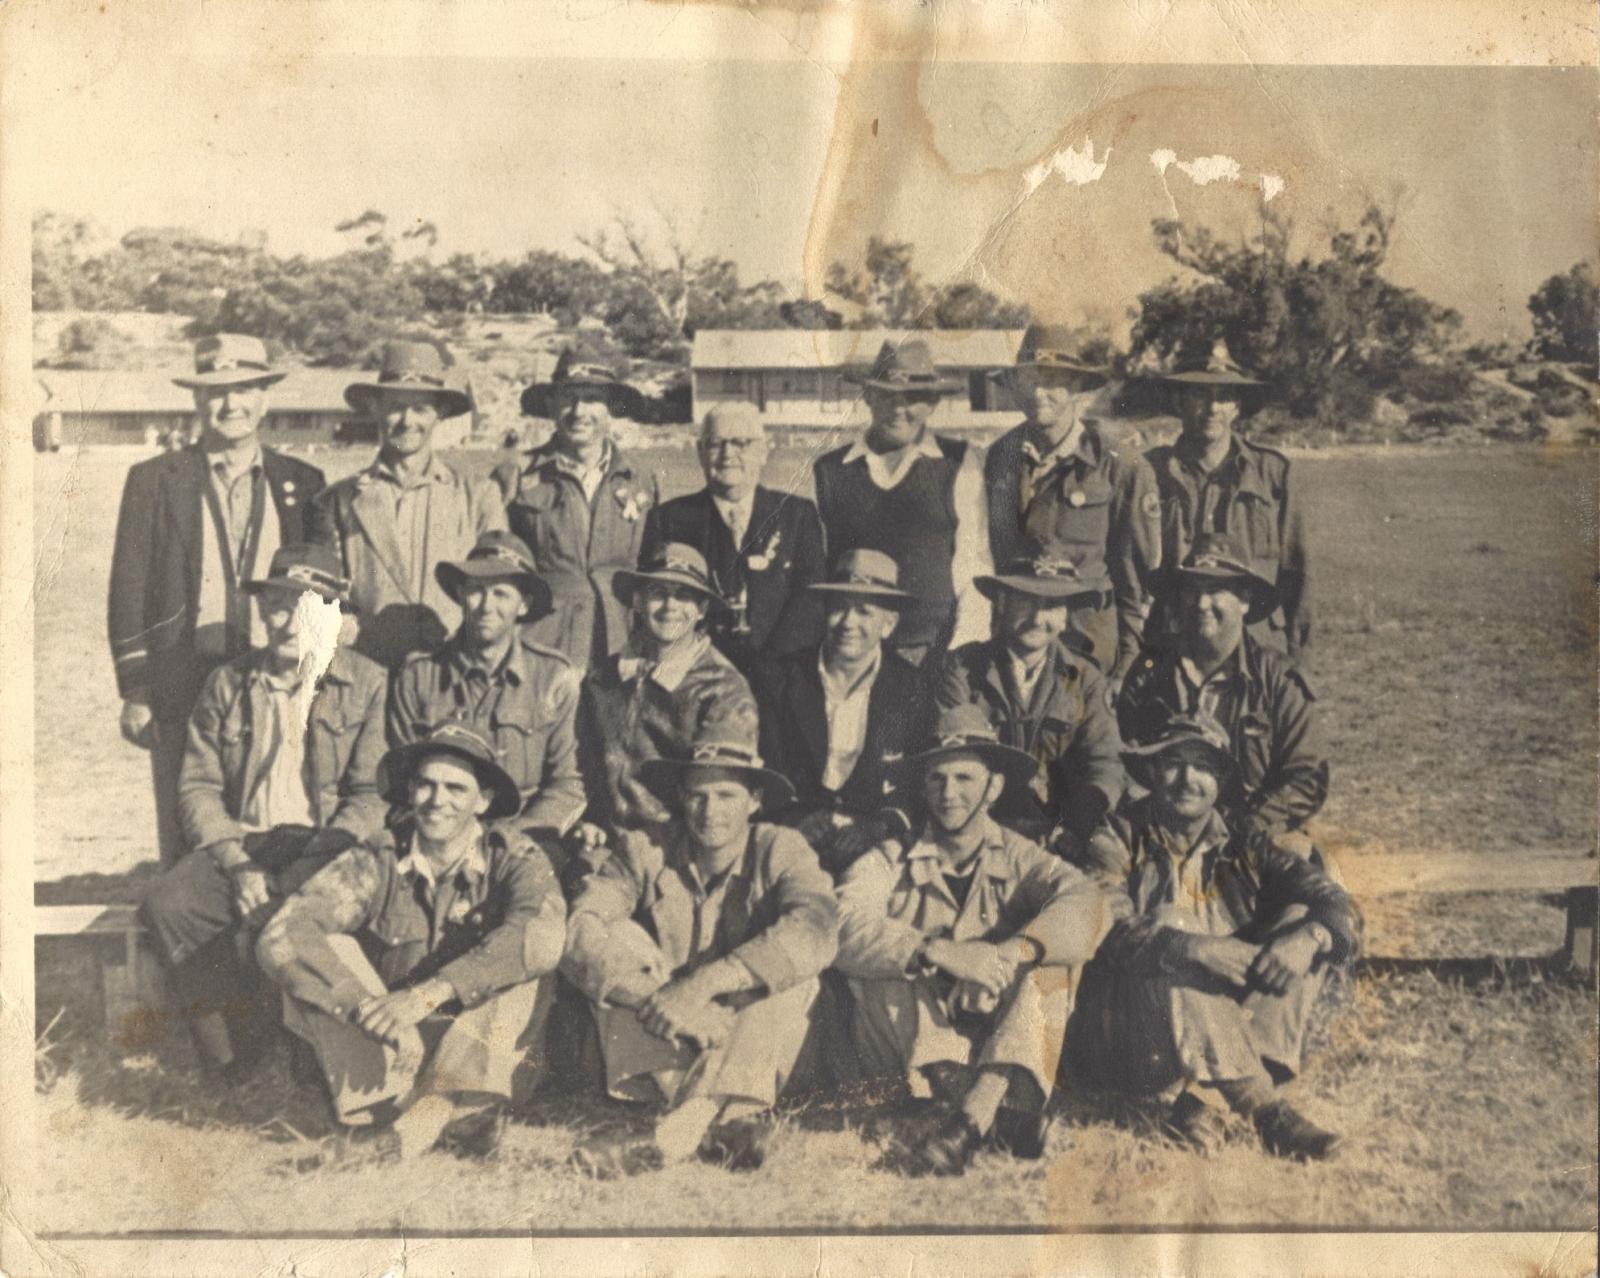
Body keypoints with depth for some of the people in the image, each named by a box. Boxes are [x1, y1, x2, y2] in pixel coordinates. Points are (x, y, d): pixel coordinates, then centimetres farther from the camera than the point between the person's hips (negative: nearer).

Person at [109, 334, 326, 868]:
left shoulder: (302, 482, 10)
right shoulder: (154, 480, 6)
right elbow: (128, 593, 4)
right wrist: (134, 693, -1)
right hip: (183, 691, -1)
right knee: (187, 851, 2)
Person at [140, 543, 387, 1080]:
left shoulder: (369, 685, 3)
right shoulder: (227, 684, 13)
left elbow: (374, 794, -4)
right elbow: (198, 787, 8)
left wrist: (310, 864, -18)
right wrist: (238, 865, -9)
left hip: (326, 850, -3)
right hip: (242, 842, 4)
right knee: (168, 904, -25)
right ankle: (236, 1053, -13)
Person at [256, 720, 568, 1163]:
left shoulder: (513, 857, -8)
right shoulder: (377, 860, -6)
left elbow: (544, 935, -30)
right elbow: (279, 937, -20)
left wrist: (431, 993, -38)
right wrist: (367, 1005, -34)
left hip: (485, 1057, -2)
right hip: (390, 1056, 2)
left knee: (523, 959, -26)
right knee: (320, 956, -19)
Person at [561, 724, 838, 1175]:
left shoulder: (780, 850, -9)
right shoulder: (645, 851, -6)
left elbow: (815, 932, -30)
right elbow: (578, 928, -21)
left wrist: (703, 984, -39)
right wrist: (655, 998, -37)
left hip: (750, 1058, -1)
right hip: (662, 1058, 1)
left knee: (792, 974, -26)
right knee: (620, 940, -19)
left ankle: (673, 1133, -38)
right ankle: (723, 1122, -31)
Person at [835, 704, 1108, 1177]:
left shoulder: (1018, 858, 5)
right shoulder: (890, 862, 2)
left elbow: (1084, 903, -18)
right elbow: (847, 929, -20)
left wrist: (1008, 955, -35)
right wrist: (939, 951, -35)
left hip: (998, 1046, 1)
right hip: (904, 1058, -1)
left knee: (1051, 957, -21)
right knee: (878, 969, -26)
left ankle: (969, 1121, -37)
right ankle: (1001, 1115, -37)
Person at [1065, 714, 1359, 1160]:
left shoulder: (1240, 849, 9)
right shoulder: (1121, 841, 1)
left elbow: (1336, 905, -3)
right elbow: (1105, 927, -17)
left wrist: (1305, 938, -27)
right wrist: (1191, 948, -34)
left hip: (1233, 1025, 4)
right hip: (1130, 1024, -3)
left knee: (1304, 925, -14)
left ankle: (1203, 1097, -27)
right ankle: (1267, 1108, -36)